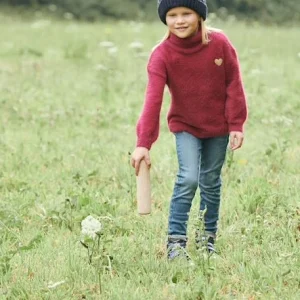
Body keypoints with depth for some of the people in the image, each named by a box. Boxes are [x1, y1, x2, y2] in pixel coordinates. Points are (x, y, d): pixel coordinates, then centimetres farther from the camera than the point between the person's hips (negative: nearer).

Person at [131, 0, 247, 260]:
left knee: (210, 182, 11)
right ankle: (176, 241, -11)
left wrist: (236, 125, -8)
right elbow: (153, 100, -26)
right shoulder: (162, 55, -18)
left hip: (218, 126, 2)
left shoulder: (219, 43, -15)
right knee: (188, 179, -16)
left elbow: (234, 84, -7)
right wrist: (143, 143, -33)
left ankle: (208, 238, 25)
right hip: (185, 126, -1)